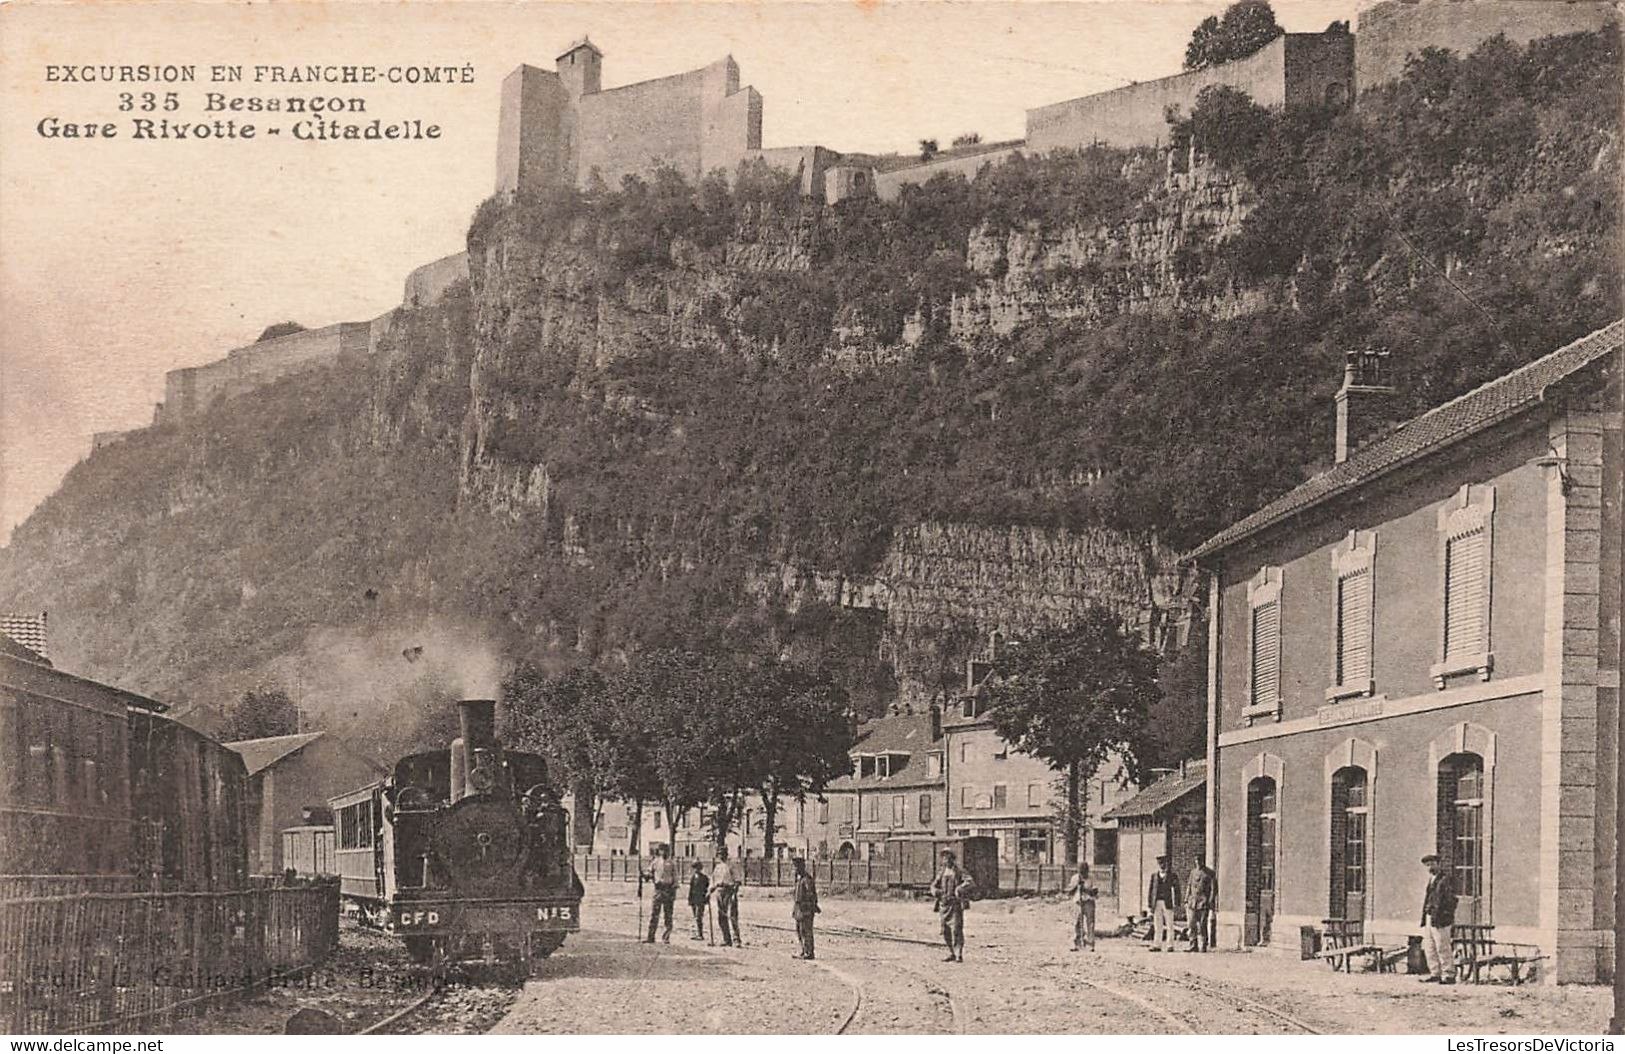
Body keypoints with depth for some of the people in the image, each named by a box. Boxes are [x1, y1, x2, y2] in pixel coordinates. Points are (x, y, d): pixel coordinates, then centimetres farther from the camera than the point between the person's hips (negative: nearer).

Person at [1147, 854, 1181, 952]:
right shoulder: (1154, 876, 12)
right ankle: (1157, 945, 6)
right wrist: (1150, 904, 5)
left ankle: (1170, 945, 2)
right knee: (1158, 926, 4)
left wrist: (1176, 904, -8)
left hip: (1168, 904, -3)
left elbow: (1176, 890, -1)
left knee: (1169, 925, -1)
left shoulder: (1173, 876, 3)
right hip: (1157, 903, 3)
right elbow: (1150, 890, 12)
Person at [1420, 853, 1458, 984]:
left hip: (1440, 919, -9)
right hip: (1429, 918, 9)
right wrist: (1424, 917, 17)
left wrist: (1438, 917, -20)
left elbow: (1450, 901, -15)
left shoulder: (1446, 879, -9)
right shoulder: (1431, 880, 19)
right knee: (1431, 949, 10)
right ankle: (1436, 974, 16)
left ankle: (1449, 975, -2)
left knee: (1443, 948, -7)